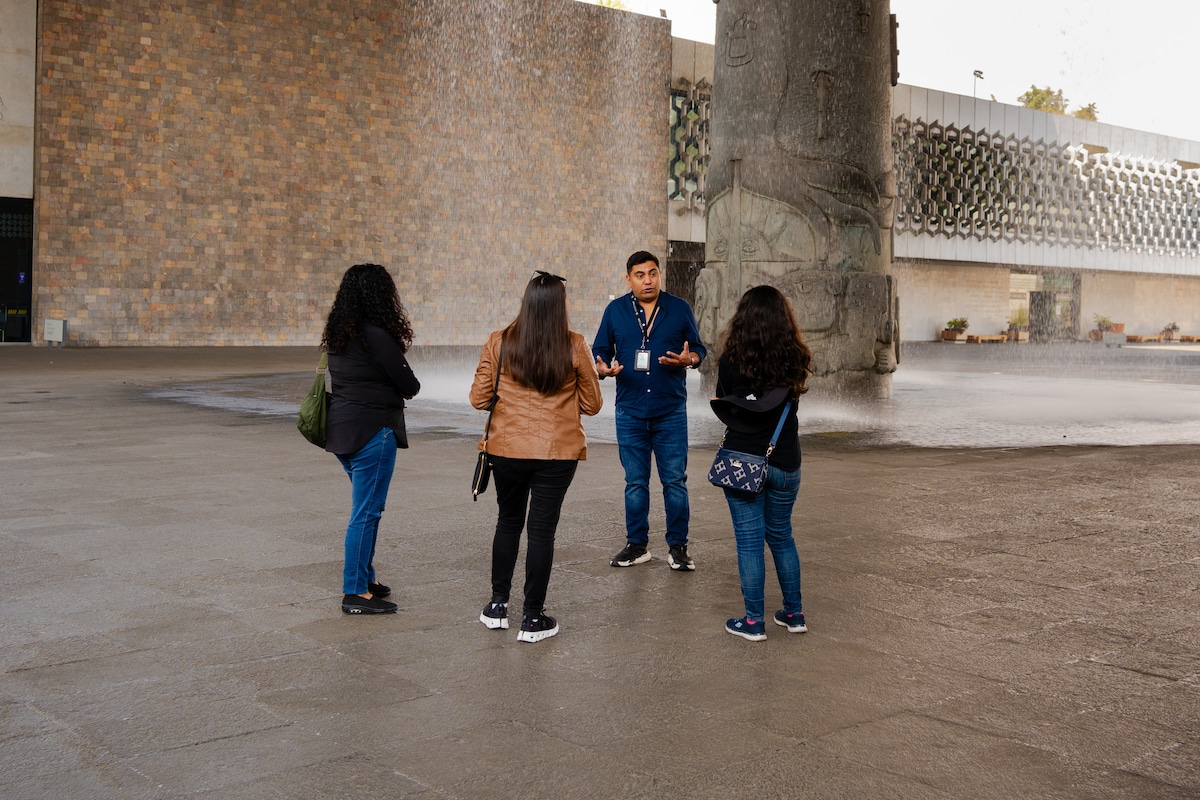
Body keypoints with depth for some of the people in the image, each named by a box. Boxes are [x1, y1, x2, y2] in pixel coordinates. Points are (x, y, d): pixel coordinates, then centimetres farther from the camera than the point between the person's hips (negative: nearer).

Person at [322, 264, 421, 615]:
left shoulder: (338, 334, 9)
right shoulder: (376, 335, -17)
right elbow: (408, 385, -12)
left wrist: (395, 388, 2)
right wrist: (410, 387, 9)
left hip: (342, 428, 9)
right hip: (372, 431, -9)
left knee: (367, 508, 20)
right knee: (366, 511, -2)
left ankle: (365, 577, 29)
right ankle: (356, 593, 4)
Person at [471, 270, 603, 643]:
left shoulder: (499, 343, -6)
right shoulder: (574, 346, -8)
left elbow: (478, 397, -1)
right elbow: (592, 404, 1)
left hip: (507, 448, 2)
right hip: (557, 451, -2)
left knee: (508, 522, 20)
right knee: (542, 530, 6)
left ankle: (497, 606, 28)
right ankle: (533, 619, 12)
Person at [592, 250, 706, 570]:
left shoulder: (679, 309, 3)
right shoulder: (615, 310, 5)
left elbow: (698, 348, 7)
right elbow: (600, 349, 9)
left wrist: (689, 359, -16)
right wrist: (603, 368, -13)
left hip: (671, 411, -1)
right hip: (630, 412, 1)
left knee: (675, 480, 1)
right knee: (635, 482, 8)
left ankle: (678, 547, 11)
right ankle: (637, 544, 19)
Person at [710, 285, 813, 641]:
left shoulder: (731, 360, -11)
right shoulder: (794, 360, -6)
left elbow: (722, 408, 2)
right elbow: (790, 404, 7)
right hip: (785, 462, 3)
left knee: (749, 540, 4)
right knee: (781, 535, 18)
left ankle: (753, 621, 9)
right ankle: (794, 614, 24)